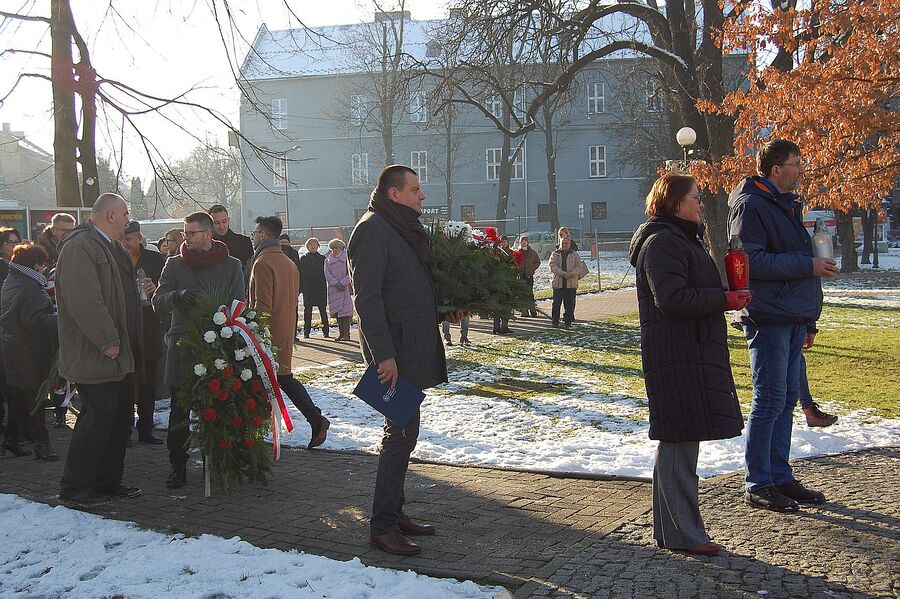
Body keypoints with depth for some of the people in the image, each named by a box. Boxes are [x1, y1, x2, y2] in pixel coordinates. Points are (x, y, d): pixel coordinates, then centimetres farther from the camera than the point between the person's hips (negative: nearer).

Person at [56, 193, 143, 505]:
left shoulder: (113, 248, 18)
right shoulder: (80, 247, -16)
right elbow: (84, 301, -24)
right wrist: (108, 342, -22)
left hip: (120, 354, 10)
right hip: (94, 357, -10)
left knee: (121, 417, 13)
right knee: (98, 416, -5)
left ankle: (109, 480, 24)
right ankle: (75, 486, 7)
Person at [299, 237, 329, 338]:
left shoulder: (322, 258, 11)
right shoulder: (303, 258, 11)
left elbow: (326, 273, 9)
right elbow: (300, 274, 7)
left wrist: (325, 287, 0)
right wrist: (301, 288, -2)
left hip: (320, 287, 0)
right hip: (307, 287, 0)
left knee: (322, 310, -2)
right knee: (307, 310, 0)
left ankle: (325, 331, 2)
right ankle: (306, 332, 3)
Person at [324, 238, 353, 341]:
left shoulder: (346, 257, 3)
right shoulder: (328, 260, 13)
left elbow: (350, 273, -2)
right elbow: (327, 274, 4)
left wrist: (342, 283, -12)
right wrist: (336, 284, -10)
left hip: (345, 287, -4)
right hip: (333, 288, 4)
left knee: (345, 310, -10)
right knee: (337, 311, 1)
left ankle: (346, 334, -12)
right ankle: (341, 333, 5)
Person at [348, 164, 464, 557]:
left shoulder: (404, 229, 18)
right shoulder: (373, 231, -13)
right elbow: (367, 299, -20)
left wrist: (443, 310, 13)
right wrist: (384, 355, -25)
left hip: (414, 346, 10)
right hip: (394, 351, -10)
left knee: (403, 430, 14)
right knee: (402, 432, -8)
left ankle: (394, 514, 23)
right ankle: (383, 526, -1)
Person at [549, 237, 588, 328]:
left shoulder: (575, 255, 9)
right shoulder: (555, 254, 6)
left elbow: (579, 266, 1)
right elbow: (552, 266, -7)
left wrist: (571, 274, -17)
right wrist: (563, 273, -20)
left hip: (571, 284, 1)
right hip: (558, 283, -1)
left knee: (570, 304, 4)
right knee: (556, 303, -1)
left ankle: (568, 322, 11)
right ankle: (555, 321, 7)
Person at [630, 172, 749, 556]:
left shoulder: (683, 238, 21)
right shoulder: (662, 242, -13)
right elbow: (673, 298, -22)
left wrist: (726, 296, 11)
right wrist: (724, 300, -16)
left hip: (693, 354, 11)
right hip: (676, 357, -11)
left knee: (681, 442, 14)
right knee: (678, 442, -6)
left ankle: (673, 529, 23)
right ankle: (681, 534, 0)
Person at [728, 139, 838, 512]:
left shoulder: (786, 205, 20)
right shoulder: (749, 206, -10)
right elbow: (751, 261, -20)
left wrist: (808, 320, 21)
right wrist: (807, 265, -17)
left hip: (793, 320, 9)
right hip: (768, 319, -9)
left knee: (786, 400, 12)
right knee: (769, 401, -6)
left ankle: (781, 477, 20)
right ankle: (757, 485, 2)